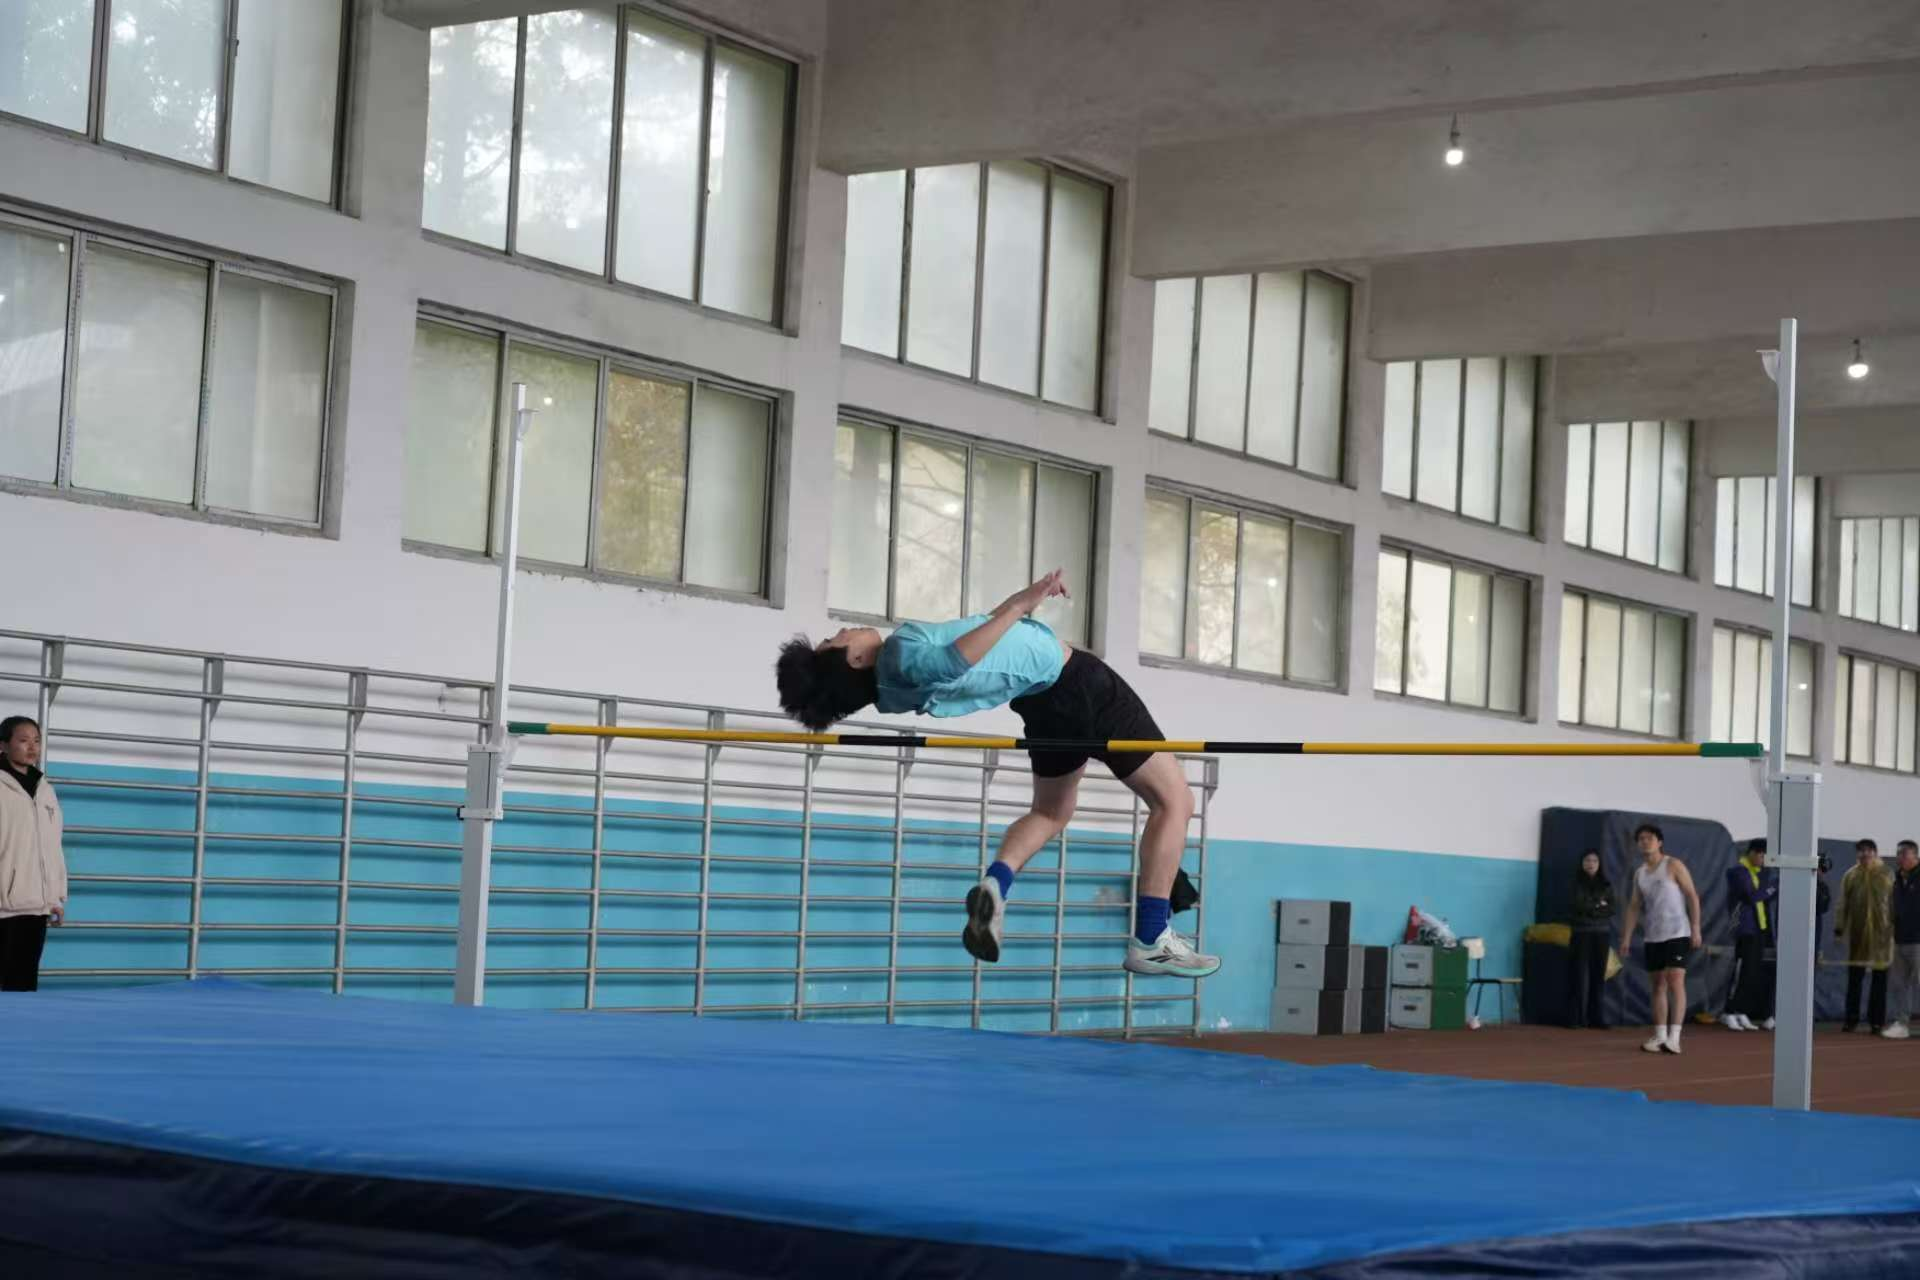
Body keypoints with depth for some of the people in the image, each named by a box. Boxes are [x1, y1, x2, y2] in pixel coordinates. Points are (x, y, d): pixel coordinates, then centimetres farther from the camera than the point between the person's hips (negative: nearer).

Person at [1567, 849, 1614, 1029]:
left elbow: (1614, 907, 1)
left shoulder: (1606, 884, 10)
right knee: (1581, 974, -7)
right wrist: (1599, 906, -5)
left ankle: (1596, 1017, 4)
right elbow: (1579, 905, -11)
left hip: (1602, 933, 3)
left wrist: (1592, 910, -10)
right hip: (1582, 932, -3)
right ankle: (1577, 1017, -8)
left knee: (1599, 975, 1)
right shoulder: (1577, 883, 2)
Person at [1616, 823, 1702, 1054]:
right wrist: (1626, 937, 8)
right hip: (1653, 937, 6)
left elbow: (1692, 896, -7)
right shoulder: (1639, 873, 12)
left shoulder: (1673, 865, -5)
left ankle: (1674, 1037, -18)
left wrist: (1696, 928, -13)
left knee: (1675, 982, -14)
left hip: (1677, 934, -6)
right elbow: (1634, 906, 15)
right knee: (1658, 985, 8)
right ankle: (1660, 1036, 12)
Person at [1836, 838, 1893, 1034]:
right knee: (1854, 977, 4)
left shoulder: (1886, 875, 4)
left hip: (1881, 932, -1)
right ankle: (1851, 1019, 10)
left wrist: (1895, 928, -3)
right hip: (1857, 933, 1)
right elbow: (1843, 904, 5)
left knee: (1879, 978, 2)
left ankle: (1877, 1021, 8)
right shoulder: (1850, 876, 6)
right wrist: (1839, 928, 0)